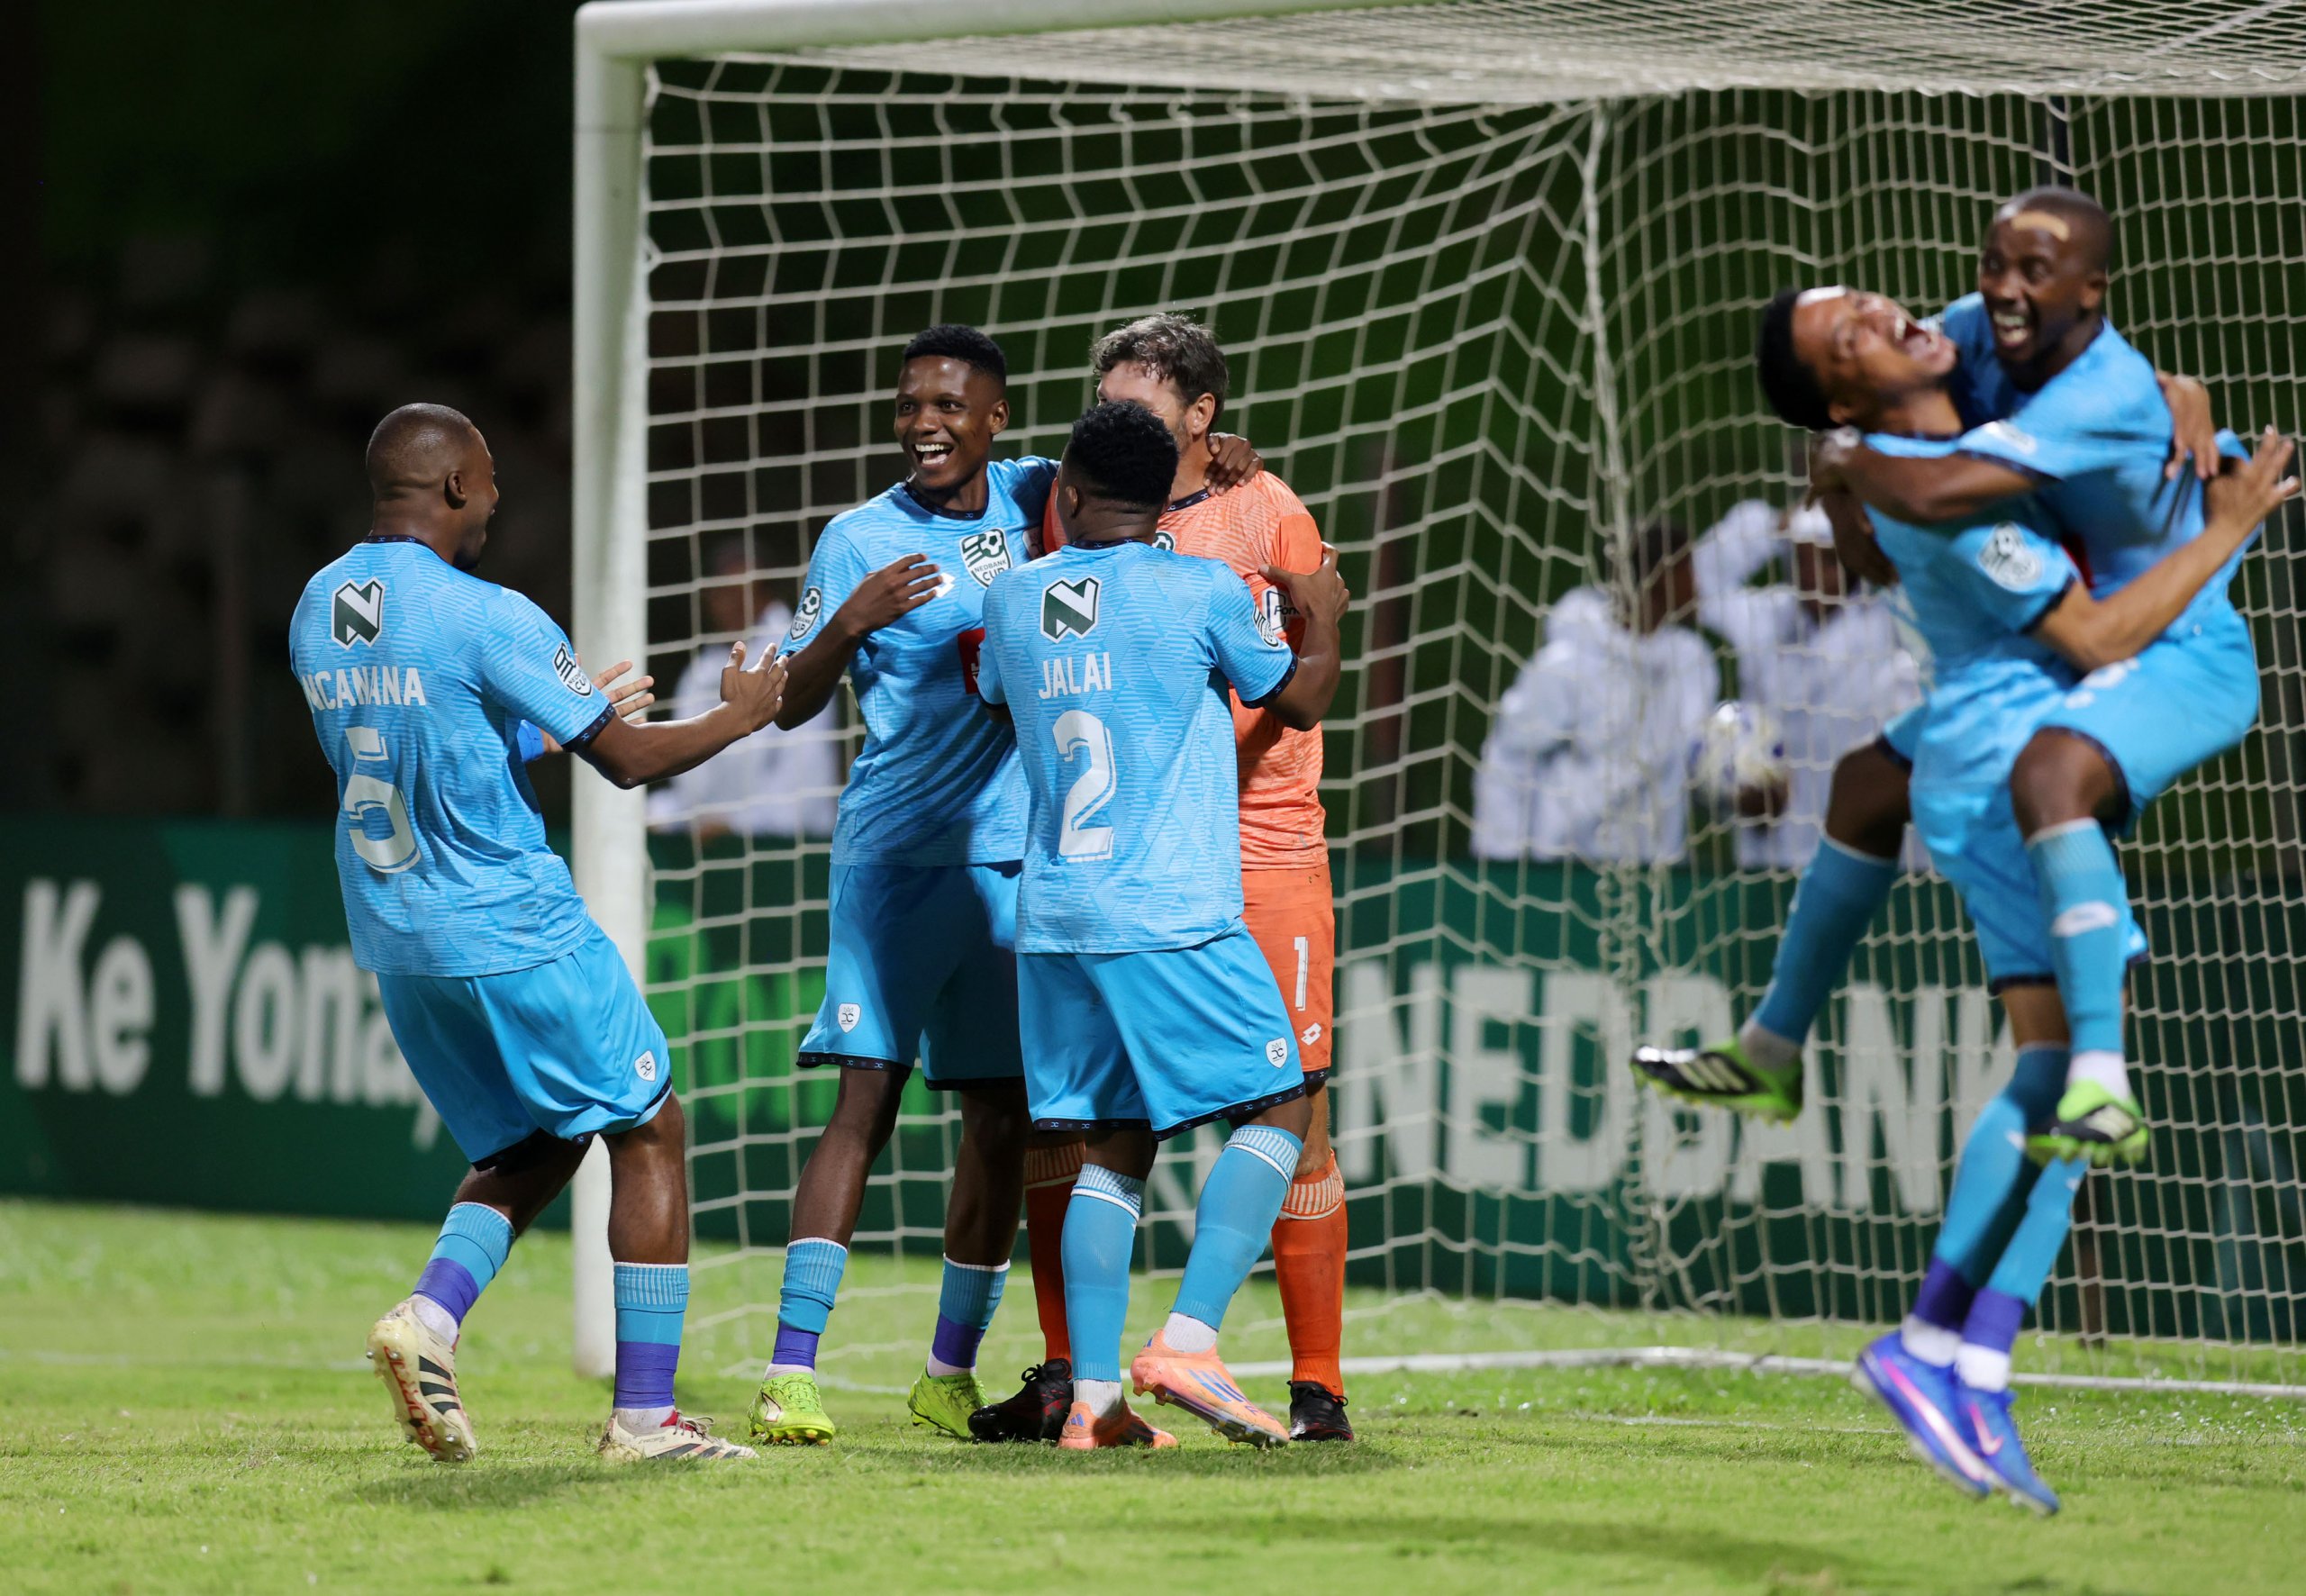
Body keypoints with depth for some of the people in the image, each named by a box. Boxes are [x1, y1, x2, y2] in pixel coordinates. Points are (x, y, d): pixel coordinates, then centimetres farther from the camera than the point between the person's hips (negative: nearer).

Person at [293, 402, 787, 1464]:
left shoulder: (315, 611, 6)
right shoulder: (485, 619, -17)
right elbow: (629, 759, -12)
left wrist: (575, 708, 29)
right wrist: (739, 714, 7)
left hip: (396, 940, 8)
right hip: (516, 934, -8)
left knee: (530, 1150, 20)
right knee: (648, 1135, 6)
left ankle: (428, 1317, -6)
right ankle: (644, 1414, 3)